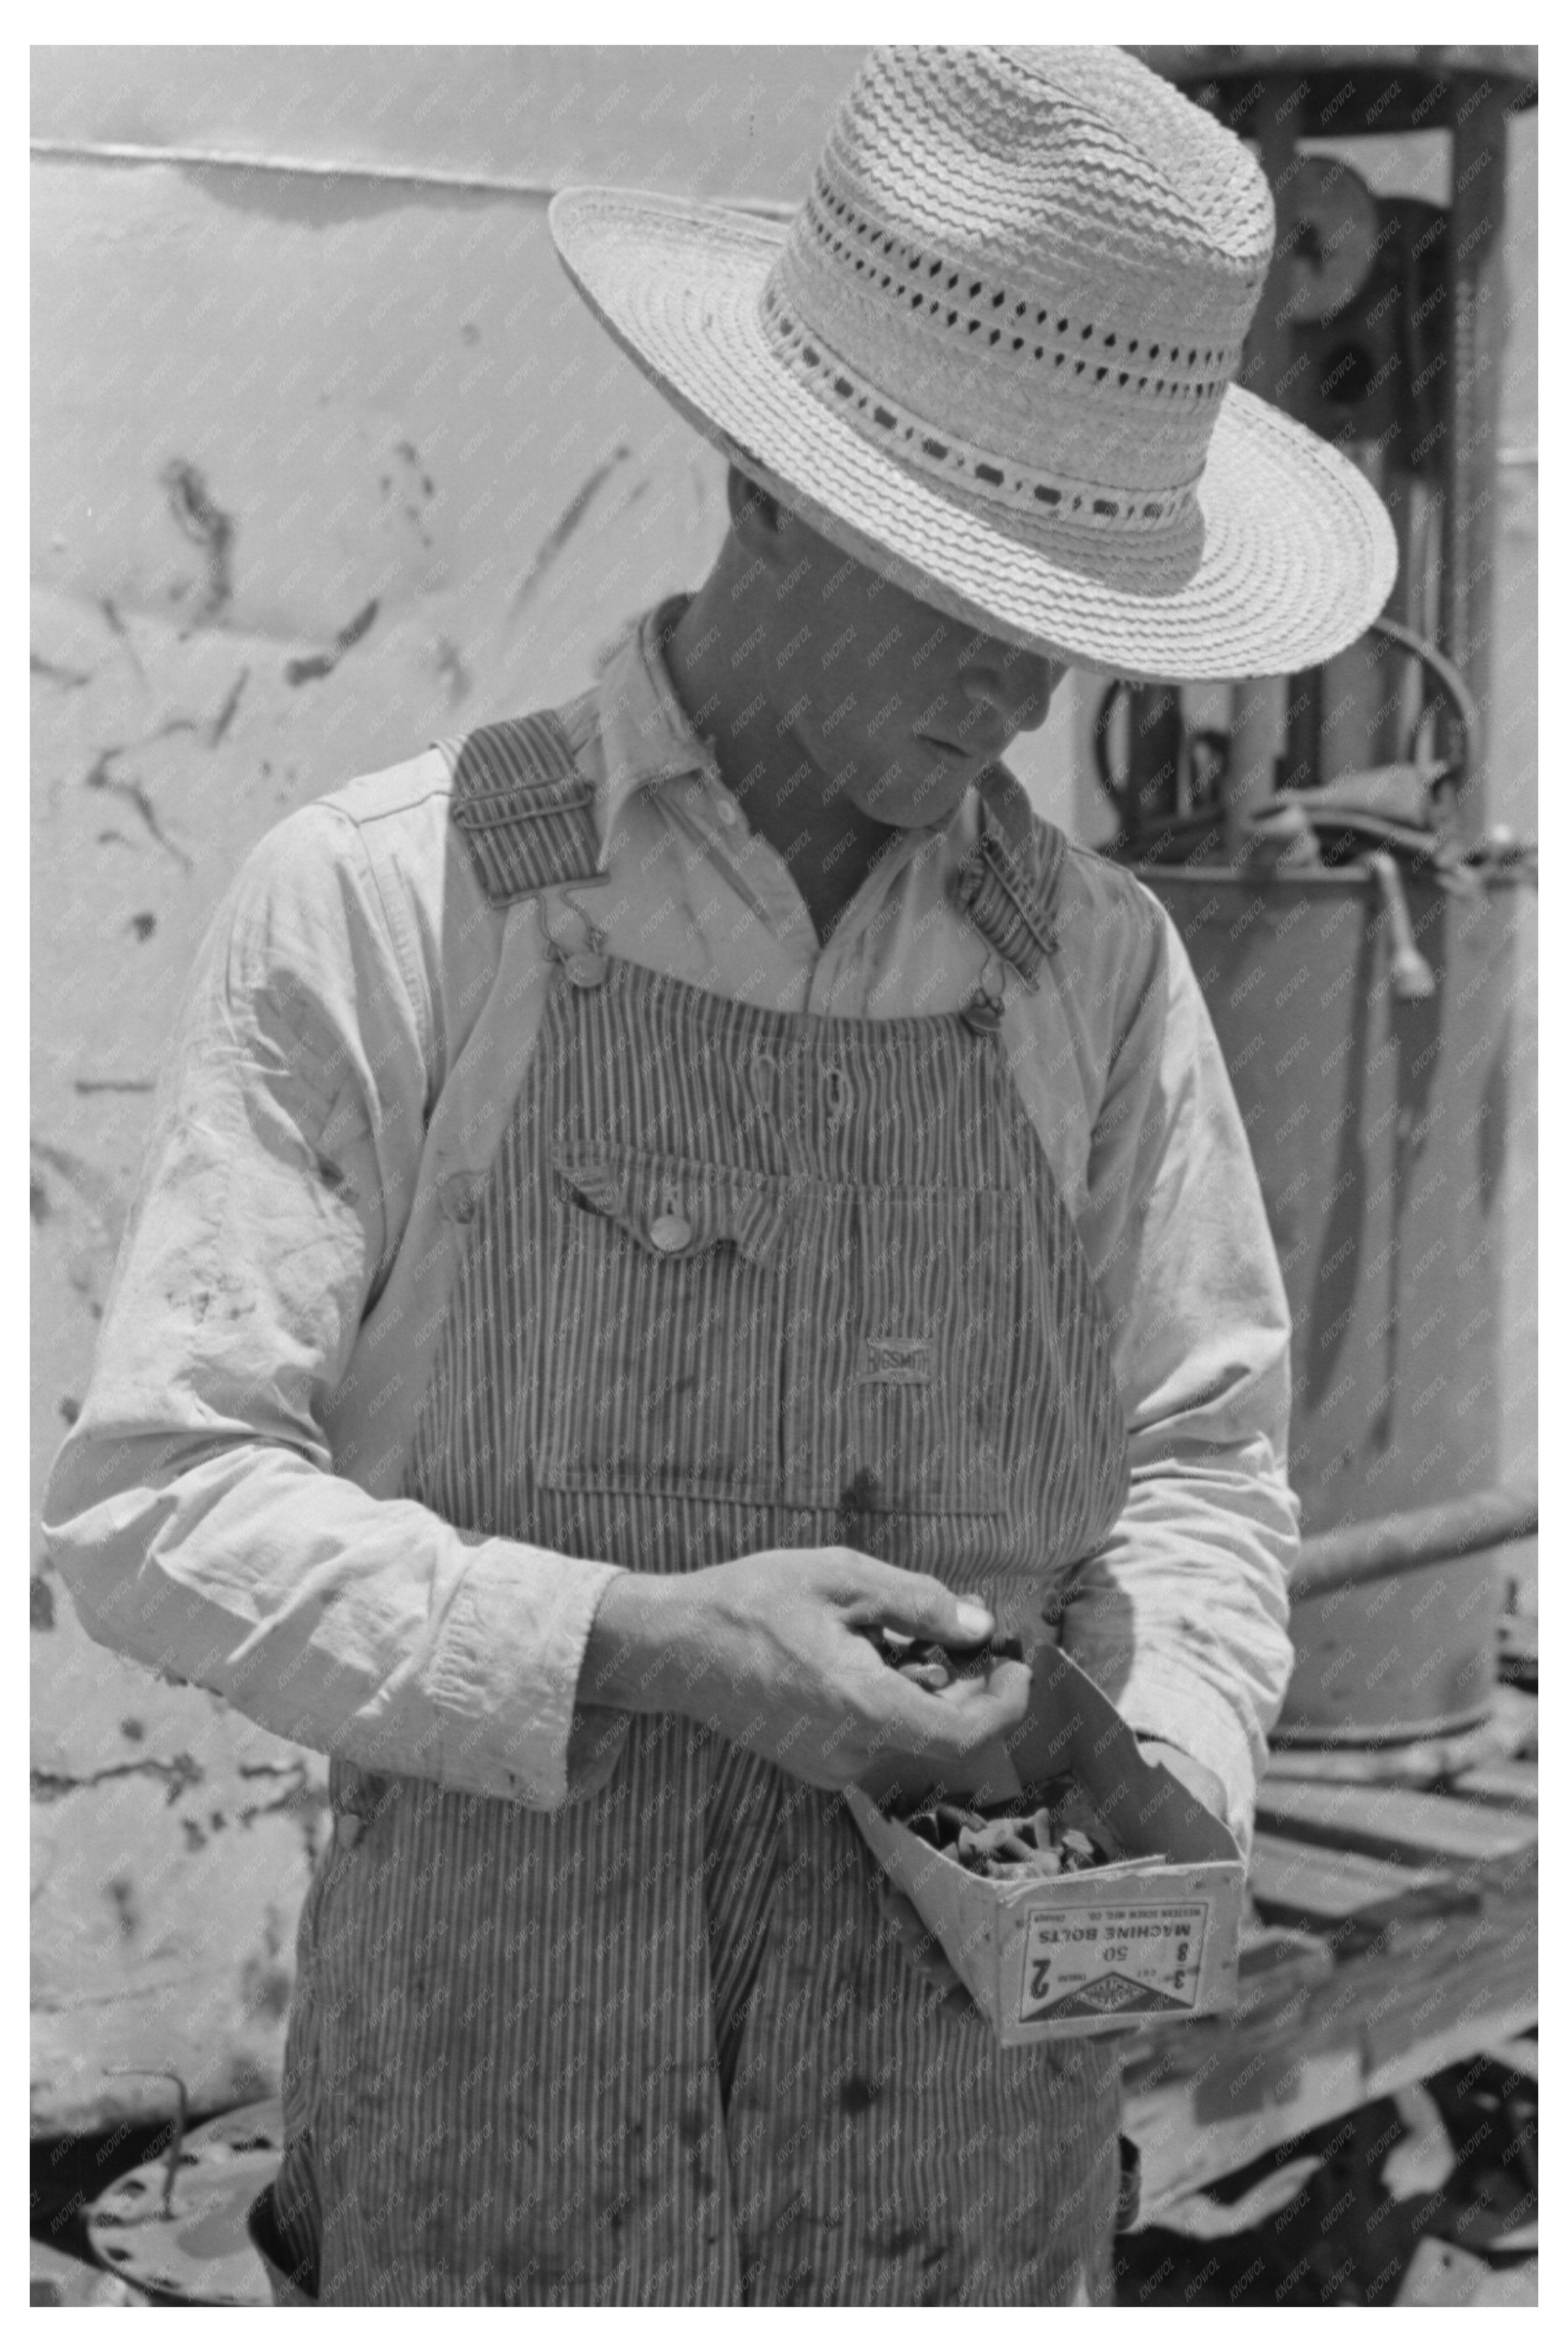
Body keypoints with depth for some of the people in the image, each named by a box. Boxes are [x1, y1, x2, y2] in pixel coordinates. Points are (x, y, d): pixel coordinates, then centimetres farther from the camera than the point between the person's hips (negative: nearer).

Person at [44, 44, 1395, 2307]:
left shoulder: (1096, 964, 1)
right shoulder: (375, 907, -9)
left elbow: (1199, 1451, 10)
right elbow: (161, 1500, -9)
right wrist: (637, 1647, -22)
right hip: (498, 2140, -3)